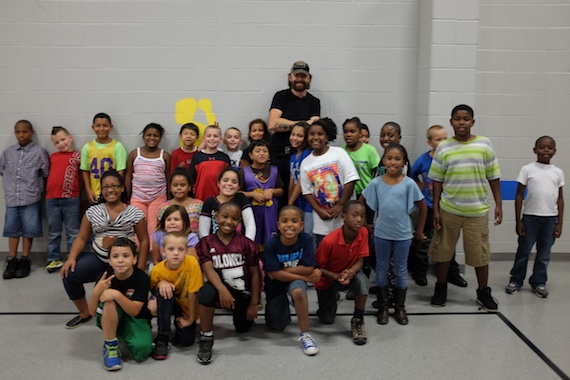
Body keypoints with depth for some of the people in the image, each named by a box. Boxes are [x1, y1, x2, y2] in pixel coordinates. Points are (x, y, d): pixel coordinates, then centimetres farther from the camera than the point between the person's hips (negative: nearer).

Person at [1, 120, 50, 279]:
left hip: (30, 198, -3)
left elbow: (47, 173, -1)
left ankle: (24, 261, 15)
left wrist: (35, 183, 2)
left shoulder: (39, 152, -4)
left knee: (28, 230, 3)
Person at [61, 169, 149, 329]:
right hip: (99, 259, 3)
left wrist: (139, 271, -6)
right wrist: (72, 257, -15)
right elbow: (82, 238, 5)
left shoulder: (135, 213, -2)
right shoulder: (92, 211, 5)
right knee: (69, 274, -17)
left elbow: (144, 241, -1)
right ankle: (84, 313, 6)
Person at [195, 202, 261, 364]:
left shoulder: (246, 244, -5)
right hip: (222, 289, -2)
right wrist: (222, 289, -38)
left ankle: (239, 311, 45)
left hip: (243, 293, 2)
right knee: (207, 290, -35)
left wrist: (253, 304, -4)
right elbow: (208, 269, -19)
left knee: (243, 328, 8)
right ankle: (206, 340, -22)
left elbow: (255, 274, -2)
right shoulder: (206, 243, -6)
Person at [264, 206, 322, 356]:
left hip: (296, 280, -1)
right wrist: (307, 278, -24)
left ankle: (305, 334, -21)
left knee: (298, 291, -37)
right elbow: (275, 273, -24)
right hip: (275, 284, 1)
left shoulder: (306, 240, -21)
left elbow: (309, 268, -23)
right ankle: (283, 305, 36)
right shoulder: (271, 244, -23)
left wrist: (283, 270, -23)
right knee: (277, 326, 3)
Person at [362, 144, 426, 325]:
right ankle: (383, 307, 24)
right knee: (382, 270, 11)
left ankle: (400, 308, 25)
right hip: (381, 234, 1)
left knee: (401, 270, 11)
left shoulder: (409, 183, -10)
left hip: (403, 234, -1)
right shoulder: (376, 183, -6)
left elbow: (423, 207, -1)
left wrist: (419, 230, 2)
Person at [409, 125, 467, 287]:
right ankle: (419, 273, 24)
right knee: (423, 242, 9)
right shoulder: (423, 160, -11)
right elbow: (412, 176, 8)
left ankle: (452, 274, 28)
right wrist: (420, 188, 4)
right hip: (428, 207, -1)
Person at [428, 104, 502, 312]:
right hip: (448, 210, 1)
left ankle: (483, 292, 25)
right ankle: (441, 288, 28)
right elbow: (437, 181, 2)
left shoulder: (484, 144, -2)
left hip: (477, 210, 0)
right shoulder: (443, 148, -1)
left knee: (480, 252, 7)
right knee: (443, 250, 10)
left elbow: (493, 177, 3)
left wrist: (498, 204, 1)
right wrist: (436, 209, -2)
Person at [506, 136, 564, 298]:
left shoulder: (558, 172, 5)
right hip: (530, 217, -2)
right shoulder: (527, 169, -3)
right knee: (523, 251, 7)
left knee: (544, 254, 10)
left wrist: (559, 223, 4)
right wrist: (518, 221, -4)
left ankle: (538, 282, 23)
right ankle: (516, 280, 21)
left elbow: (560, 198, 9)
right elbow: (519, 195, -1)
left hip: (550, 218, 2)